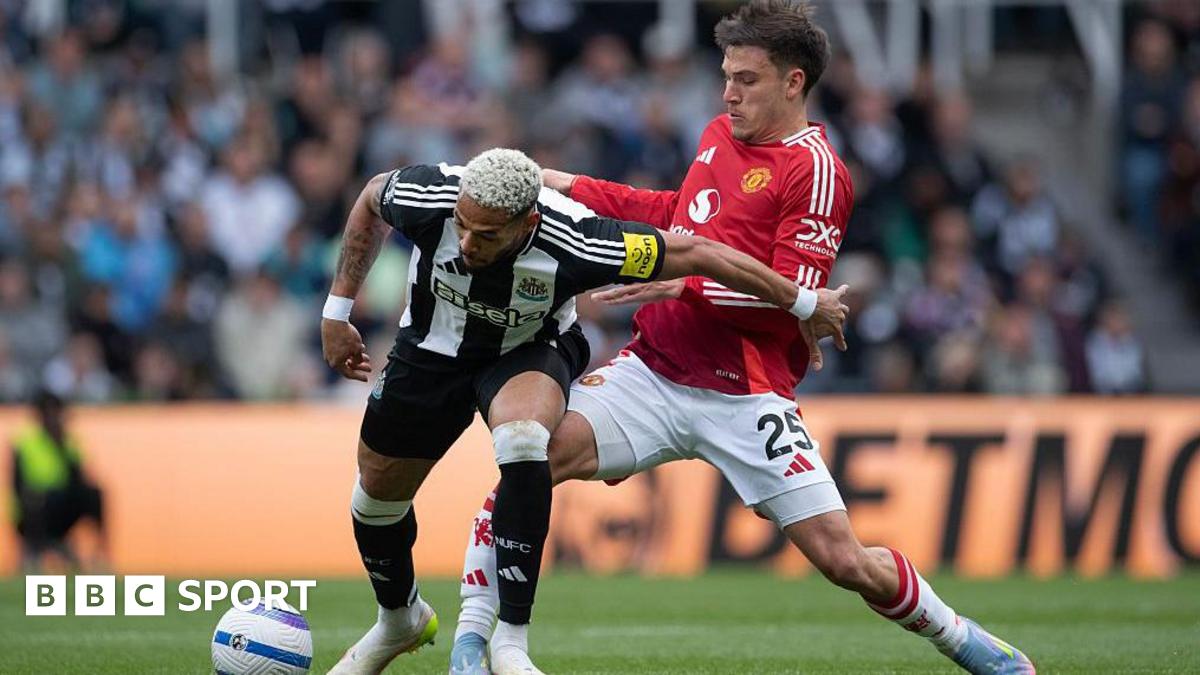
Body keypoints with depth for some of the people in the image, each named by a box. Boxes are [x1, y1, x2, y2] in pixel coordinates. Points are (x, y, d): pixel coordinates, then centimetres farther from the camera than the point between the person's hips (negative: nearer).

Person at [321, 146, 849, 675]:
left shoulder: (575, 244, -38)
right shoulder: (426, 197, -33)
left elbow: (696, 254, -26)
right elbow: (371, 200, -6)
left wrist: (804, 305, -16)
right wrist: (337, 309, 0)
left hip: (528, 352, -3)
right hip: (432, 348, 3)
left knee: (523, 439, -34)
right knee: (377, 495, 10)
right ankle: (399, 620, 43)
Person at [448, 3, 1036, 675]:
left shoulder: (815, 170, -8)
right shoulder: (719, 135, 14)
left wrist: (682, 285, -19)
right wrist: (575, 189, 27)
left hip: (745, 398, -6)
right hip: (652, 373, 6)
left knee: (845, 560, -8)